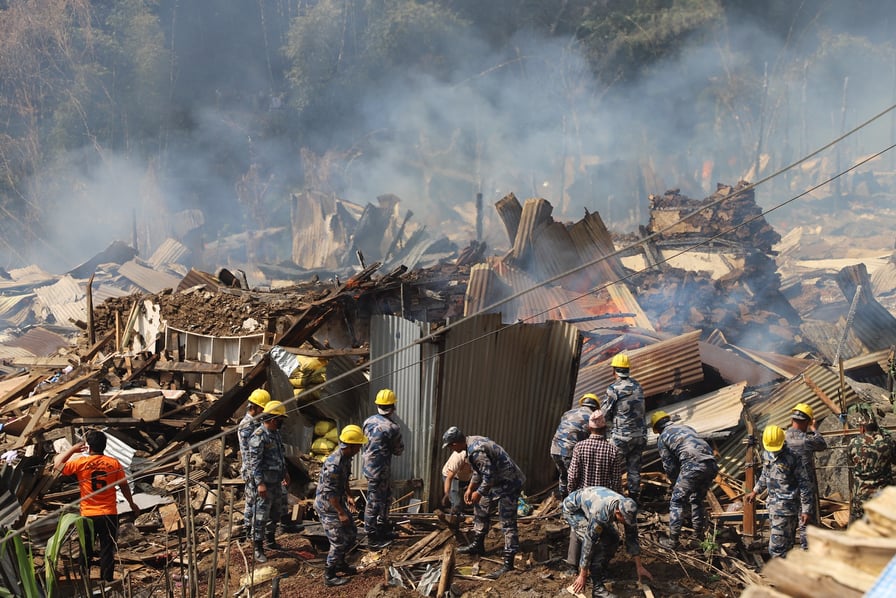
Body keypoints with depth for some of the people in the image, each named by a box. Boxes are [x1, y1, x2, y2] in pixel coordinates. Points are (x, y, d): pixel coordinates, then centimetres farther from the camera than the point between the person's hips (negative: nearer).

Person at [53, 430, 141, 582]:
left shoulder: (80, 462, -9)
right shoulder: (114, 463, -3)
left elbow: (57, 464, 0)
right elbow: (124, 486, 5)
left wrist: (73, 449, 8)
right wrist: (132, 504, 19)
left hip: (88, 515, -1)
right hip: (109, 514, 1)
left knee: (86, 551, 12)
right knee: (108, 550, 7)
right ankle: (107, 581, 9)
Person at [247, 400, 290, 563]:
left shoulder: (276, 433, 10)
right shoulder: (258, 437, -19)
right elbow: (255, 462, -22)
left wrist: (285, 472, 27)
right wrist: (260, 483, -26)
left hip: (276, 481, 9)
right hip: (265, 482, -9)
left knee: (275, 512, 19)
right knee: (261, 515, -5)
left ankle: (271, 540, 34)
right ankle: (258, 549, 1)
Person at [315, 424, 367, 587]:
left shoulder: (346, 457, 0)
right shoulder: (333, 465, -30)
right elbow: (330, 492, -27)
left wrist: (348, 496, 9)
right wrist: (341, 513, -22)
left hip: (338, 502, 10)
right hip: (327, 506, -10)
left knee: (351, 533, 19)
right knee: (339, 542, -3)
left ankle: (340, 563, 38)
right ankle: (329, 576, 12)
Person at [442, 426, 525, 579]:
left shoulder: (476, 451, -27)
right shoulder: (473, 442, 5)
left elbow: (489, 475, -26)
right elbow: (478, 470, 18)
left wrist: (479, 493, -12)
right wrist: (470, 488, 15)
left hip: (508, 484, -11)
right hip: (498, 482, 11)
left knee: (508, 523, -9)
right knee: (481, 509, 22)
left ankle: (508, 564, -9)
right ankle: (478, 545, 39)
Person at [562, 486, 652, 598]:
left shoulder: (627, 509, -22)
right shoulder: (600, 514, -41)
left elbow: (632, 538, -9)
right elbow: (588, 543, -34)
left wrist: (639, 567, -6)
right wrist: (582, 576, -28)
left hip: (589, 502, 7)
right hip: (573, 509, -7)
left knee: (613, 538, -1)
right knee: (596, 543, -23)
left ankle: (601, 574, 14)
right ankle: (597, 588, -18)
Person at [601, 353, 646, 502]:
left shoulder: (614, 388, -12)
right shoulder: (637, 386, 8)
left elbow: (605, 414, -6)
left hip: (622, 435, -6)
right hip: (640, 434, 6)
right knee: (634, 467, 12)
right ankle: (634, 498, 16)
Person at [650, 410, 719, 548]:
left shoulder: (662, 438, 12)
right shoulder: (687, 427, 30)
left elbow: (669, 465, 10)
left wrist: (676, 483, 27)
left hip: (692, 465, -6)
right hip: (711, 464, 6)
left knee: (676, 502, 5)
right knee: (697, 500, 25)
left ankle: (673, 540, 3)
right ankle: (699, 536, 30)